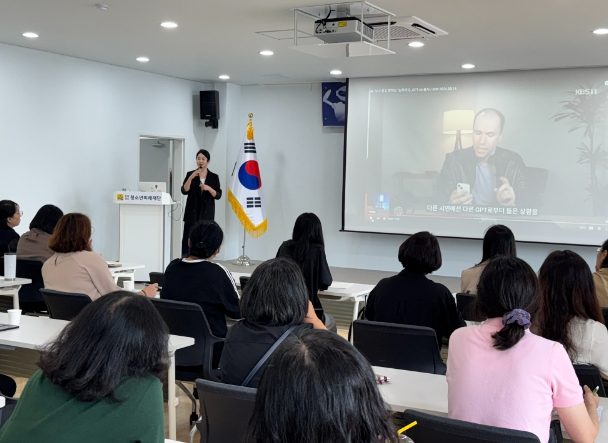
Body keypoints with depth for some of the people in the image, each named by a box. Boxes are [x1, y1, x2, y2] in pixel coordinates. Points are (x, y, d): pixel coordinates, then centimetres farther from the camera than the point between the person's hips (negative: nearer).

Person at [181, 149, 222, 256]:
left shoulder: (214, 177, 4)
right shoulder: (190, 174, 5)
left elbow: (218, 195, 1)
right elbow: (184, 191, -6)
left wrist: (209, 188, -16)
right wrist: (191, 177, -17)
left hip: (207, 214, 0)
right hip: (192, 213, 0)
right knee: (187, 238, -3)